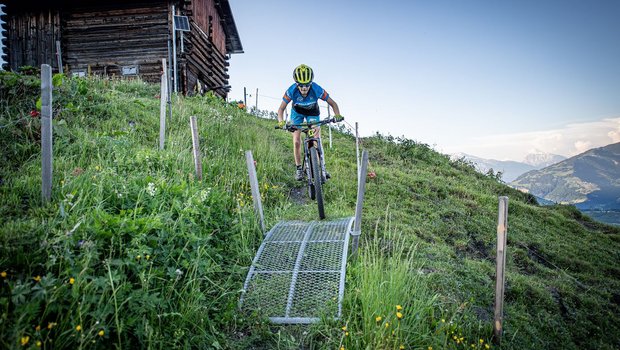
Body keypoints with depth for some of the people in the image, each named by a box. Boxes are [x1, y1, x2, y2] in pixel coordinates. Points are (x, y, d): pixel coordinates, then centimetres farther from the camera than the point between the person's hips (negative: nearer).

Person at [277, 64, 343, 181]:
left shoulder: (317, 90, -35)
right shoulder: (291, 91, -34)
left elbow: (333, 103, -25)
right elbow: (281, 108, -26)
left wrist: (337, 115, -44)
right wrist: (281, 122, -45)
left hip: (313, 113, 0)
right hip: (297, 112, 0)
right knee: (296, 142, -9)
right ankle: (299, 169, 5)